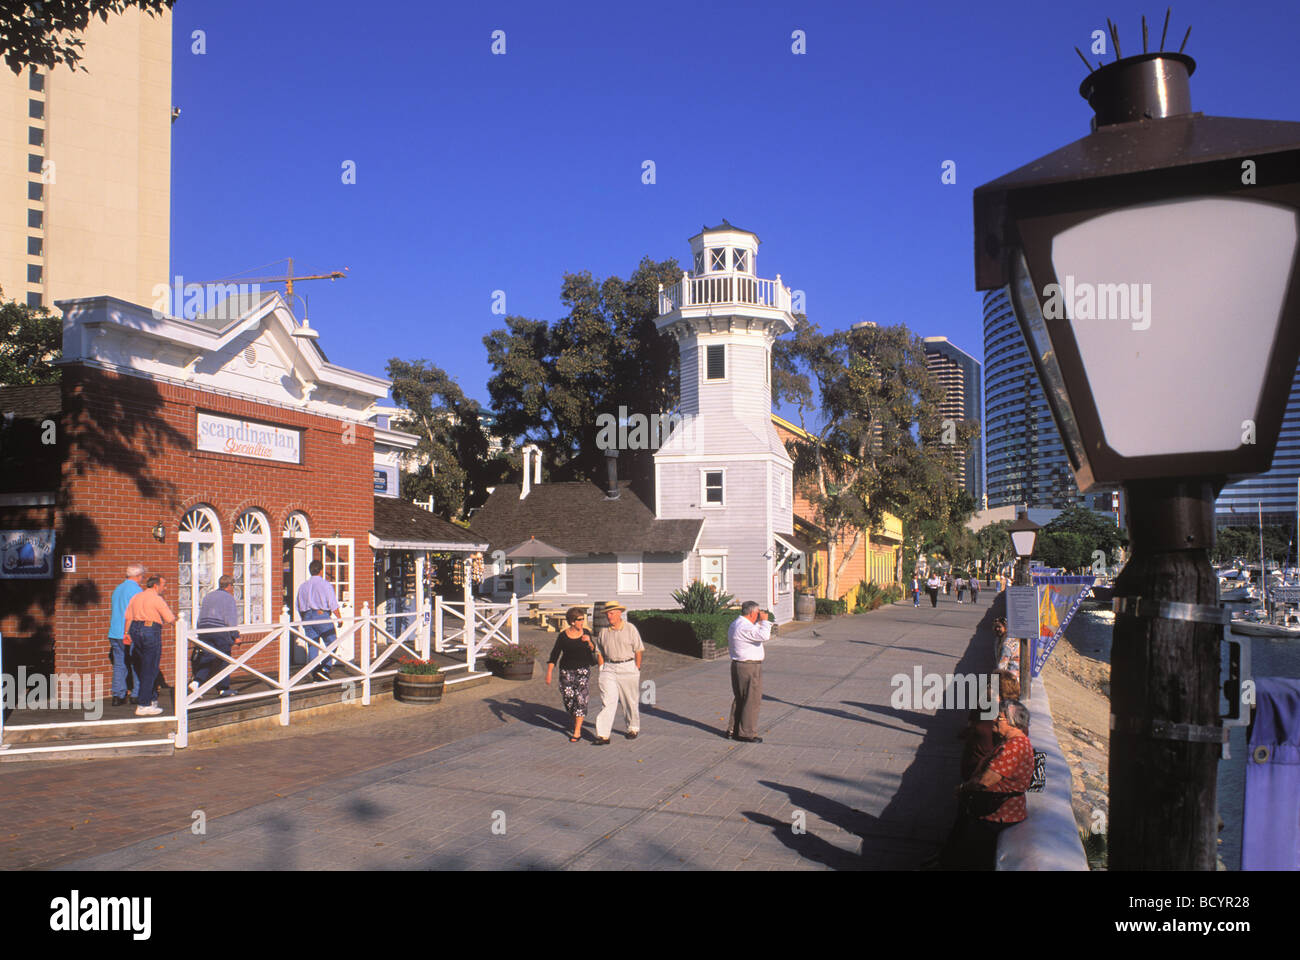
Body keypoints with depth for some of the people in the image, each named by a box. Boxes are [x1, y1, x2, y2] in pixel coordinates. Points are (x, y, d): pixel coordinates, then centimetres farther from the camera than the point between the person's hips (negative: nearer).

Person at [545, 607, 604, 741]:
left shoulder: (586, 633, 1)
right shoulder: (563, 635, -4)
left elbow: (593, 650, 10)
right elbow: (554, 655, -3)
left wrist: (589, 642, -12)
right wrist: (549, 673, -9)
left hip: (583, 669, 0)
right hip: (566, 670, 0)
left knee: (580, 697, -10)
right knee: (568, 698, -1)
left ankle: (577, 731, -7)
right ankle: (576, 721, 30)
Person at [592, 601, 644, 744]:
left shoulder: (630, 629, -3)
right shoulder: (603, 631, 7)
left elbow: (638, 650, -1)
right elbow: (600, 651, 15)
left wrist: (637, 669, -5)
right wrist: (602, 668, 6)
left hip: (628, 667, -2)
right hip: (609, 668, 2)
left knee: (630, 701, 8)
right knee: (607, 701, -8)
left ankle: (633, 728, 29)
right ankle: (603, 735, -13)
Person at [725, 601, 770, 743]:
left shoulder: (735, 624, 12)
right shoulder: (745, 627, -21)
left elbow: (753, 633, 23)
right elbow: (764, 636, -31)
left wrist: (760, 622, 14)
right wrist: (764, 621, -18)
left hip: (737, 665, 10)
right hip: (750, 668, -10)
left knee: (739, 699, 18)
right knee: (752, 701, -1)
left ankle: (733, 730, 24)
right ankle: (747, 734, 4)